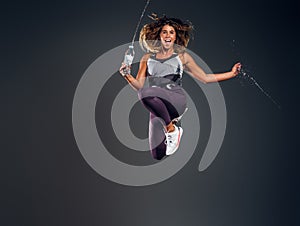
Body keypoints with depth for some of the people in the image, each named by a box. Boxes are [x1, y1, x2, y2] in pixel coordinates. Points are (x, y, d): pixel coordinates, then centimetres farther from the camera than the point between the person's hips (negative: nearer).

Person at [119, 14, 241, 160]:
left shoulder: (182, 56, 12)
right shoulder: (148, 58, 16)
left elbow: (205, 78, 13)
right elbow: (138, 85, 12)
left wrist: (231, 73, 9)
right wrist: (127, 75, -8)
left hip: (177, 100, -3)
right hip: (157, 109, 3)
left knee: (146, 92, -35)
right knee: (157, 155, -4)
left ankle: (172, 129, -16)